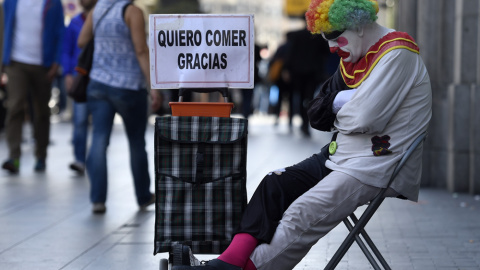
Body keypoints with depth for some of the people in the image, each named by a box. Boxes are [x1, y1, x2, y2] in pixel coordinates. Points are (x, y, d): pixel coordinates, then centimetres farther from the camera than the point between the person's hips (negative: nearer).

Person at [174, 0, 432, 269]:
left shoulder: (397, 54, -14)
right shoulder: (351, 59, 15)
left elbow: (364, 118, -22)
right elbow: (317, 115, 10)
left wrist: (337, 107, 0)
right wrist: (348, 100, -9)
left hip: (377, 165, -9)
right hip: (340, 156, 9)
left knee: (303, 217, -23)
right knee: (276, 185, -8)